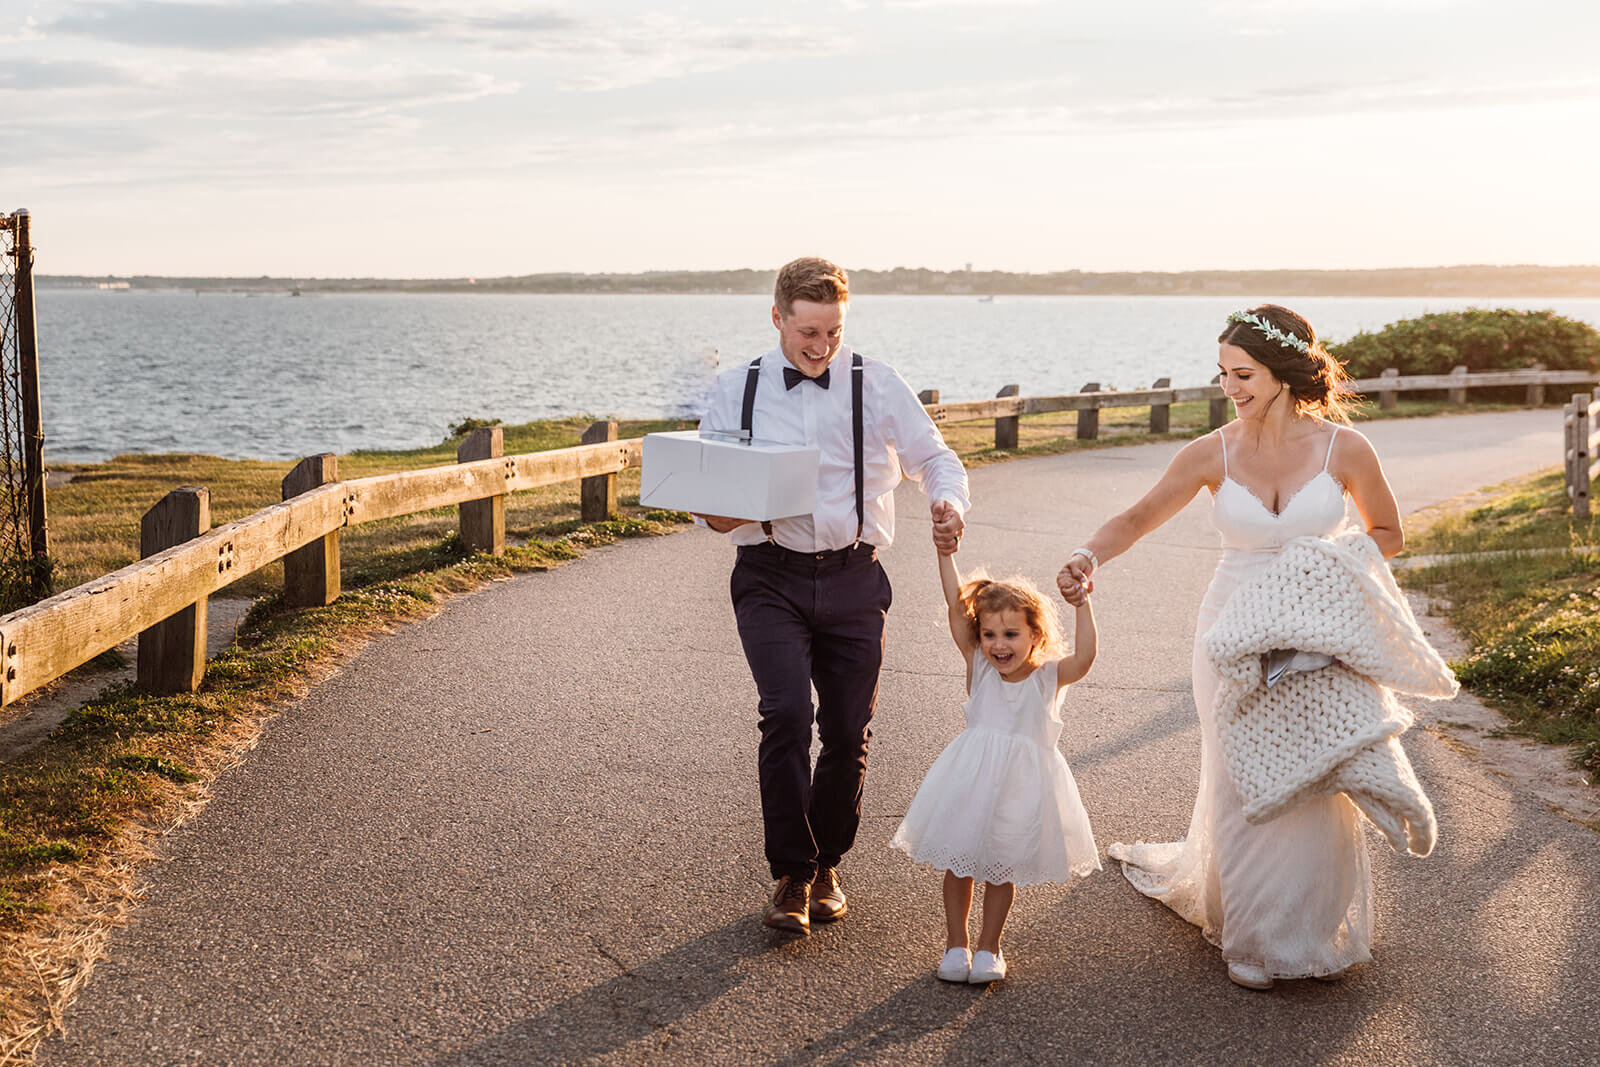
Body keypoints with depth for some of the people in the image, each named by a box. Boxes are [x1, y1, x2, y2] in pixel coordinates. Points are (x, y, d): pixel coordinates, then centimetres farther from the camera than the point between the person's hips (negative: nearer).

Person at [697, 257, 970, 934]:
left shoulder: (877, 386, 4)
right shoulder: (737, 390, 5)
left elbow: (933, 455, 7)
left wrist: (948, 501, -16)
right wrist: (716, 516, -14)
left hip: (853, 578, 1)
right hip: (771, 577, -1)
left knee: (849, 731, 5)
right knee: (786, 712, -19)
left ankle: (826, 865, 28)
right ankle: (790, 875, -4)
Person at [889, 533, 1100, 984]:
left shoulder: (1048, 676, -9)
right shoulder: (979, 666, -4)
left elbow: (1083, 658, -28)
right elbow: (958, 608, -11)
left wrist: (1082, 603, -35)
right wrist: (946, 553, -16)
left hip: (1022, 784, -1)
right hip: (971, 778, 2)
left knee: (1002, 866, 12)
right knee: (958, 860, 9)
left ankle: (989, 945, 29)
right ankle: (956, 941, 26)